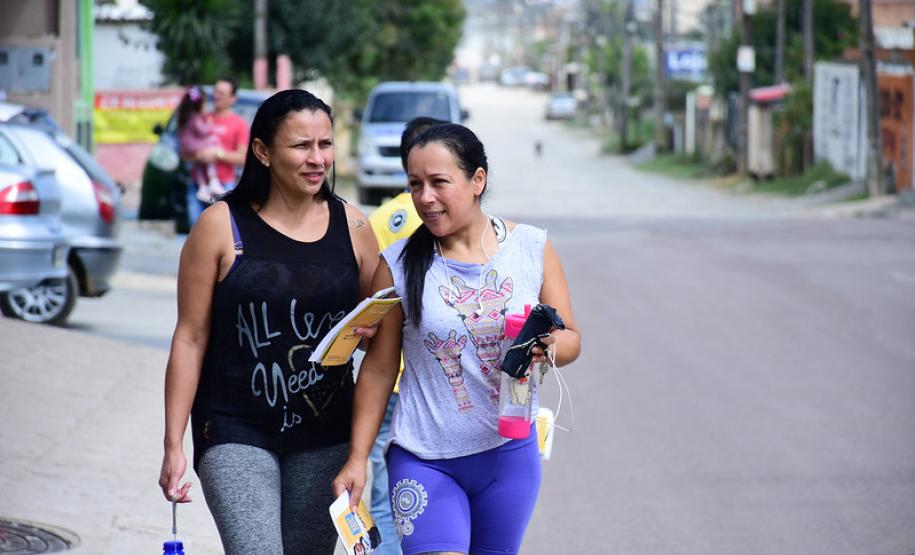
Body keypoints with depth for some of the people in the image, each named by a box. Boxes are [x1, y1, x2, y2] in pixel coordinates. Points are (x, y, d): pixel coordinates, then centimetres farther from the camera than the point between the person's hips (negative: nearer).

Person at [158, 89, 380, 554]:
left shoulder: (351, 226, 4)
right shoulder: (221, 226, -5)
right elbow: (190, 339, -3)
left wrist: (368, 332, -10)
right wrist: (173, 444, -6)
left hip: (325, 438, 4)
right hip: (236, 434, -4)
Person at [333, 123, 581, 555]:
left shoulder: (532, 249, -1)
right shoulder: (398, 264, -4)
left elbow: (571, 337, 5)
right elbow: (379, 369, 1)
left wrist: (548, 348, -18)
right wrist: (357, 458, -1)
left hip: (509, 454, 2)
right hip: (425, 461, -2)